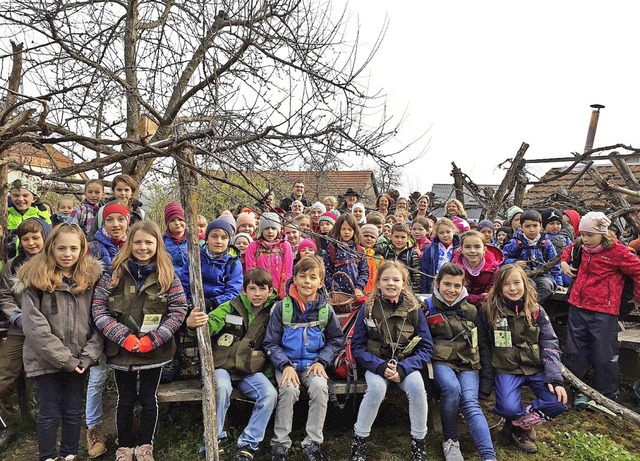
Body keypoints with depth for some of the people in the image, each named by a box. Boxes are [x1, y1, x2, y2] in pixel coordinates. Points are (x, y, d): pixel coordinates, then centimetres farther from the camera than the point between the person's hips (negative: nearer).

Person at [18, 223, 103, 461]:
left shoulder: (91, 276, -1)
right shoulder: (35, 278, -9)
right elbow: (35, 326, -14)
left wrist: (87, 356, -11)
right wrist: (64, 359, -16)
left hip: (78, 360, 2)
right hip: (46, 360, -2)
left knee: (73, 413, 14)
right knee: (49, 414, 9)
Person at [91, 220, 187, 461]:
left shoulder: (168, 275, -4)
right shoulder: (114, 274, -4)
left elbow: (178, 311, -7)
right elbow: (98, 309, -6)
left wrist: (152, 339, -15)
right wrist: (124, 337, -17)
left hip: (155, 351, 0)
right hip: (121, 350, 0)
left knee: (149, 399, 12)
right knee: (125, 400, 14)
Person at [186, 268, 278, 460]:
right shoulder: (230, 308, -1)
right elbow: (210, 324, -16)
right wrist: (193, 324, -39)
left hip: (250, 369, 2)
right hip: (222, 365, -2)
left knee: (270, 394, -23)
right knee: (222, 387, -33)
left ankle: (248, 443, -6)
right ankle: (217, 438, -9)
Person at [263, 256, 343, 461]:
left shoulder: (326, 309, -1)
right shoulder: (282, 307, -5)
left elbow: (336, 340, 10)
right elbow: (270, 343, -2)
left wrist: (321, 361, -5)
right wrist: (286, 365, -16)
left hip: (313, 363, 1)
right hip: (287, 363, -1)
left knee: (320, 387, -27)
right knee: (288, 389, -28)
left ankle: (312, 443, -12)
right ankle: (280, 443, -10)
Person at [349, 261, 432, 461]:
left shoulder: (414, 309, -4)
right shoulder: (368, 308, -6)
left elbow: (426, 348, -3)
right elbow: (357, 347, -5)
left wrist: (402, 368, -18)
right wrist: (381, 366, -21)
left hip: (406, 363, 1)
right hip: (376, 363, -1)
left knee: (417, 386, -28)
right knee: (377, 388, -31)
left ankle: (419, 441, -6)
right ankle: (359, 439, -8)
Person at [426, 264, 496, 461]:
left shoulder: (471, 311, 13)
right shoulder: (427, 309, 7)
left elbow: (483, 344, 14)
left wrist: (486, 378, 6)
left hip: (468, 364, 2)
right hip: (441, 361, -2)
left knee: (470, 402, -26)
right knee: (452, 388, -33)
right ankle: (450, 440, -11)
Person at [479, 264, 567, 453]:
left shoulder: (536, 311, 2)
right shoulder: (489, 310, -4)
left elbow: (550, 345, -1)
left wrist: (555, 378, -12)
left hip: (536, 367, 3)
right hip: (506, 369, -2)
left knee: (558, 402, -20)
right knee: (509, 408, -26)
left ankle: (518, 425, 2)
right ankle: (525, 424, 12)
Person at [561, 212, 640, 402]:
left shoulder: (617, 251, -12)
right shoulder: (581, 247, 5)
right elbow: (568, 250, 27)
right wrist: (564, 262, 9)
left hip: (603, 311, -6)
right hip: (578, 307, 6)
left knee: (604, 356, 4)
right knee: (574, 352, 12)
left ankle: (607, 395, 21)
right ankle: (579, 391, 27)